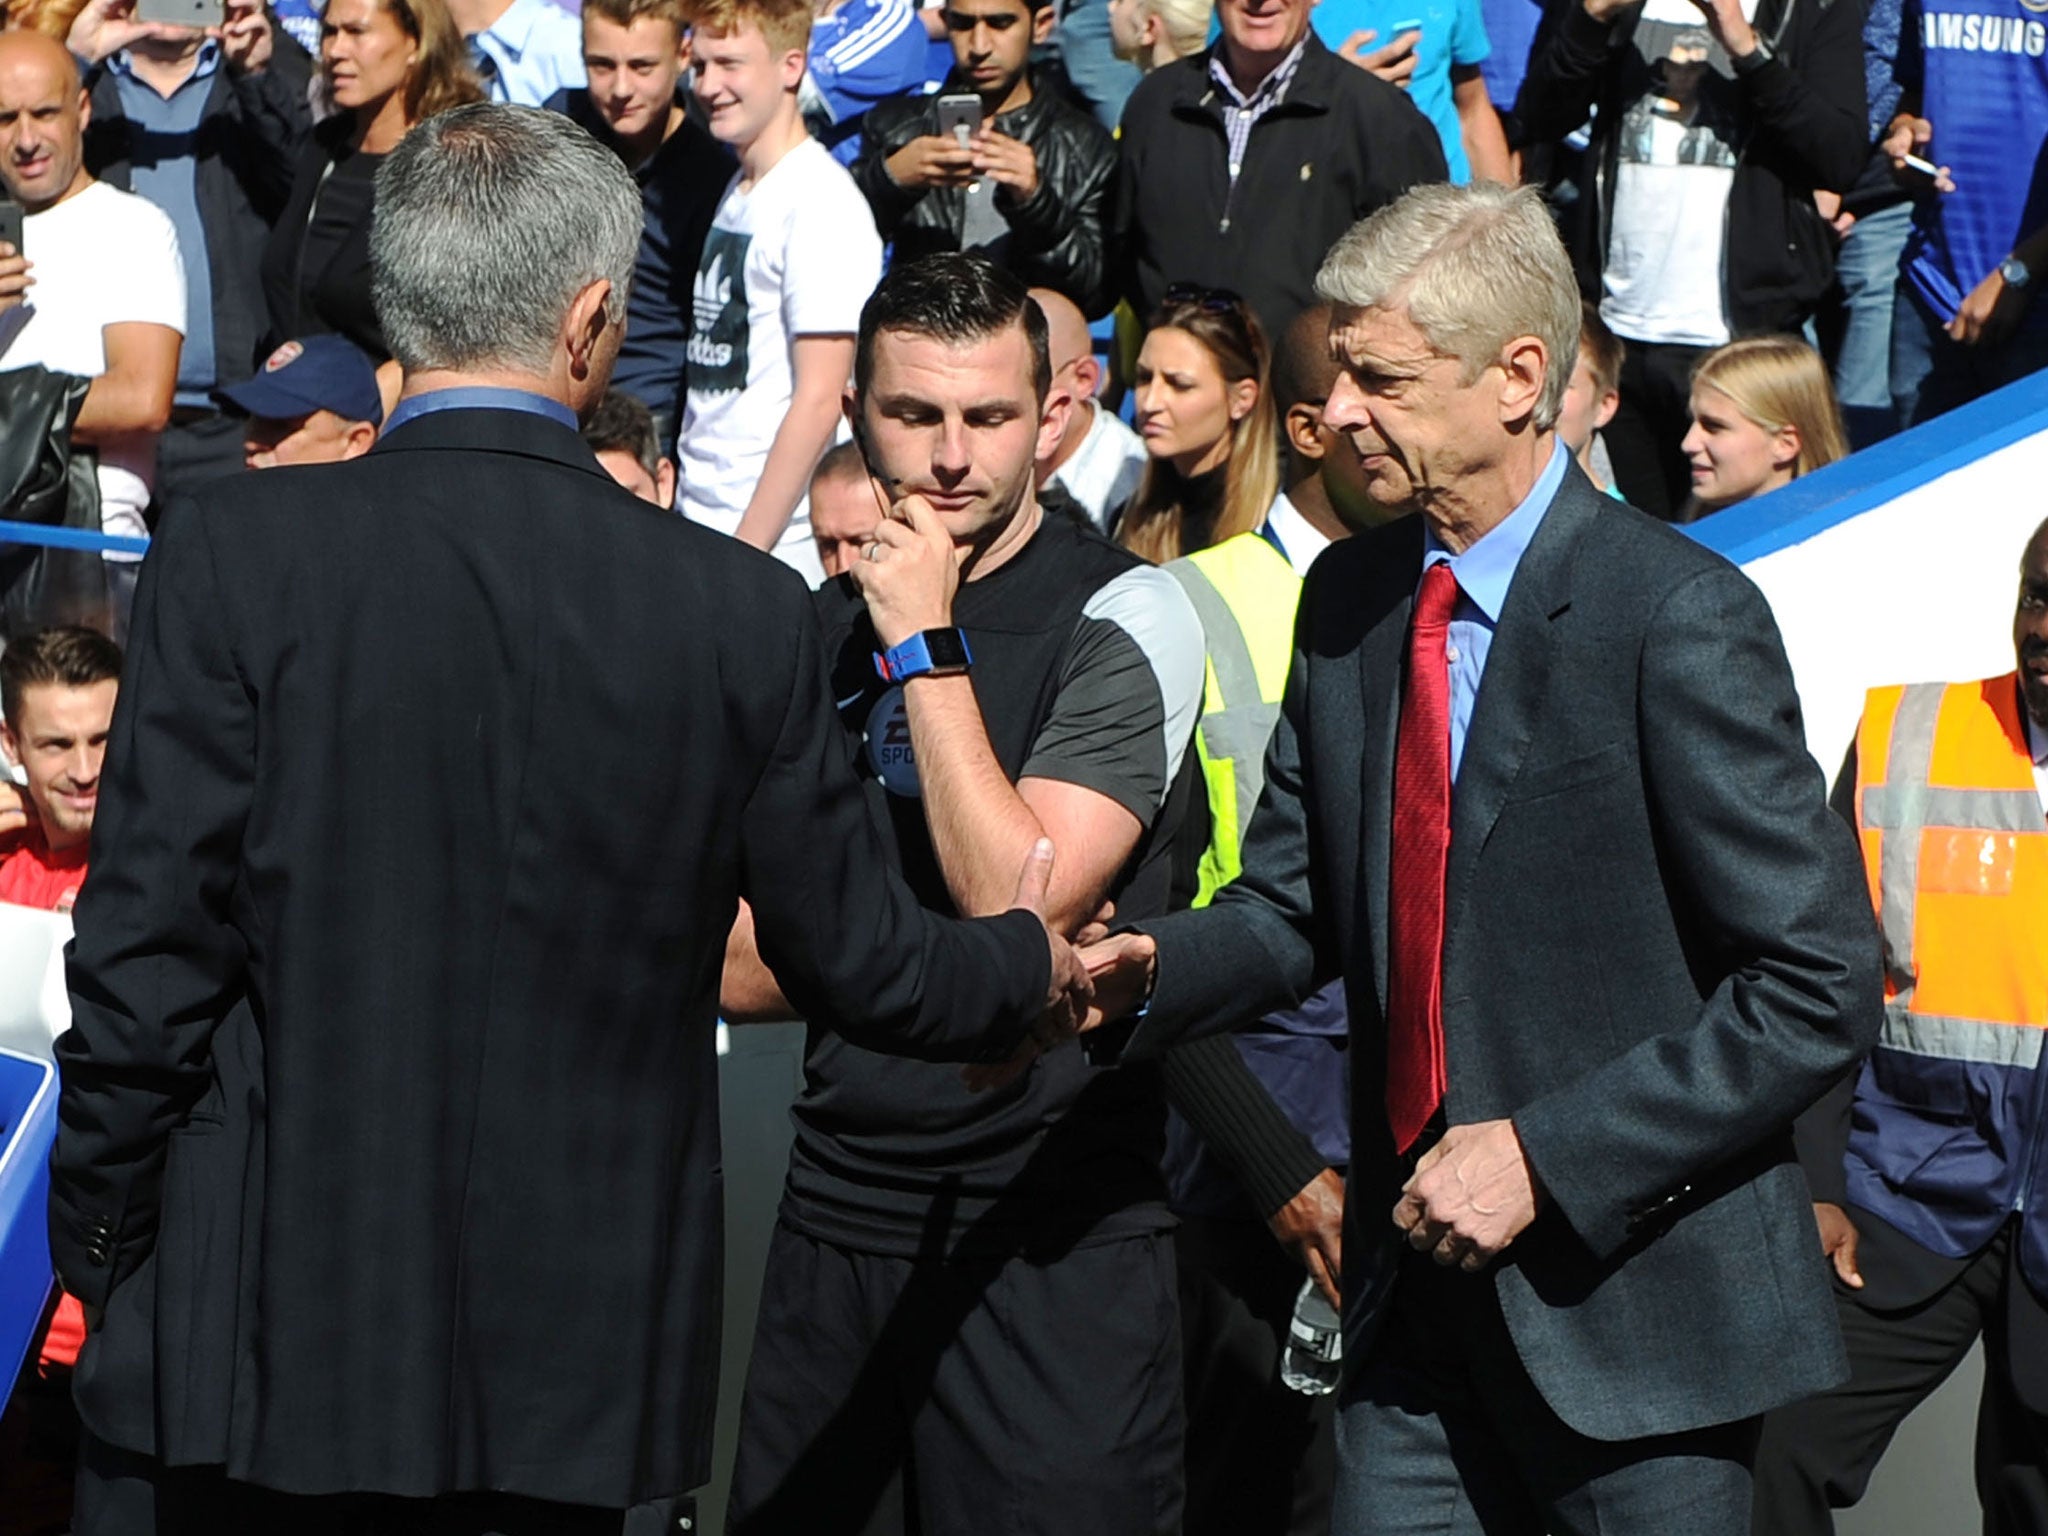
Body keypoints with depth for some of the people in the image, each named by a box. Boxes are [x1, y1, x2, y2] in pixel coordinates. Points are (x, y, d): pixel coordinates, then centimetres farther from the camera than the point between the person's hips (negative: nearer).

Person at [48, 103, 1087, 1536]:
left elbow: (146, 962, -11)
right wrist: (1031, 964, 27)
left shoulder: (238, 552, -10)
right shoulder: (738, 607, -4)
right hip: (596, 1358, 2)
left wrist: (98, 1251, 3)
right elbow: (856, 953, 6)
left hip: (263, 1340, -2)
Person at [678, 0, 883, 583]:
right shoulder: (738, 193, 14)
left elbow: (818, 402, -17)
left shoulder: (822, 202, -12)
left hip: (776, 547, -7)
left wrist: (745, 553, -18)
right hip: (699, 524, 7)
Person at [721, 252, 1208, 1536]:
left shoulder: (1125, 619, -7)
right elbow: (742, 968, 10)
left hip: (1047, 1242, -5)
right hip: (839, 1208, 5)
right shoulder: (821, 628, 10)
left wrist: (927, 647, -15)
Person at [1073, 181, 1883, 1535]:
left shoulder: (1680, 618, -15)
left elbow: (1822, 992, -16)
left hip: (1634, 1297, -6)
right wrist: (1146, 971, -8)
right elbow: (1297, 902, 14)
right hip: (1421, 1280, 6)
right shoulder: (1350, 600, 7)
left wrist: (1546, 1155, -18)